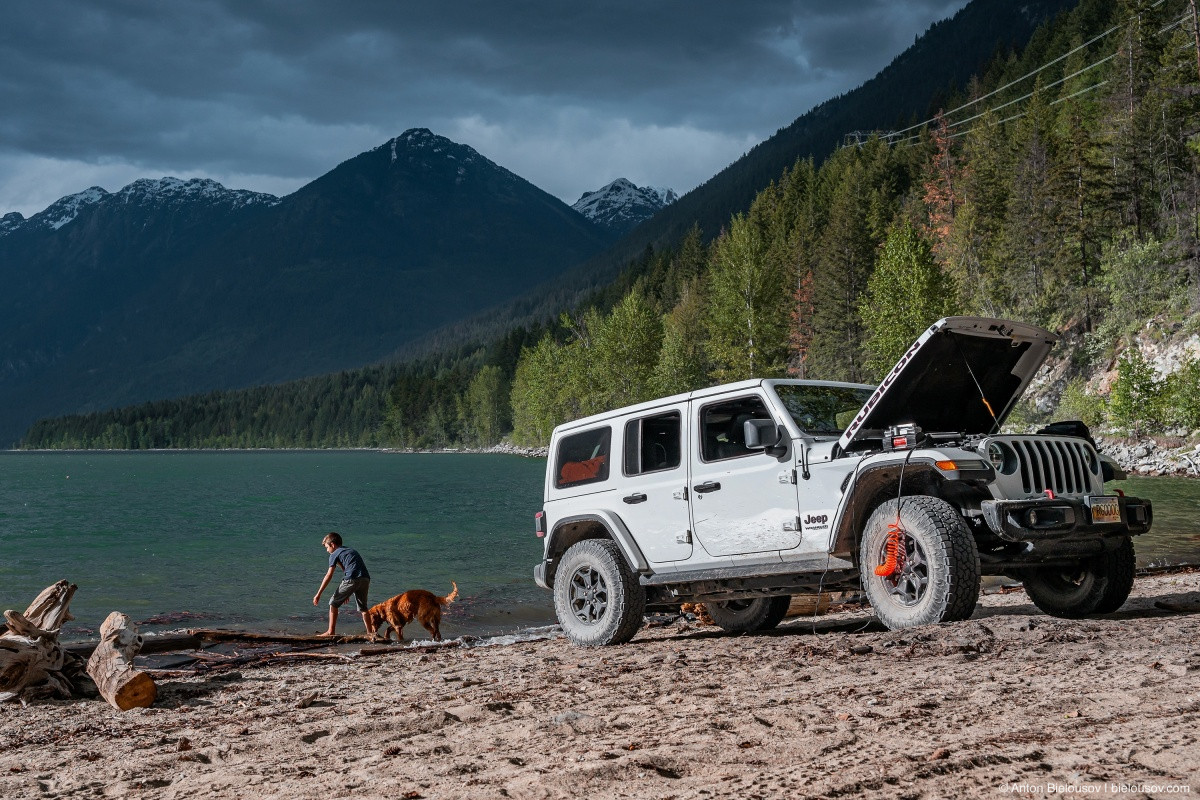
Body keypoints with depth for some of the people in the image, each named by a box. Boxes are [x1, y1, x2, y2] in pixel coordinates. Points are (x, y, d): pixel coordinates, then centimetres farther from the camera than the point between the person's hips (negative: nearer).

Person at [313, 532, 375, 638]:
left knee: (334, 603, 8)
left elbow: (329, 575, 2)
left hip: (352, 580, -6)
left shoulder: (335, 554, 10)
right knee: (363, 607, 19)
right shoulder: (352, 550, 31)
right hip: (365, 579, 6)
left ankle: (331, 631, 6)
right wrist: (347, 593, 37)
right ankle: (370, 632, 13)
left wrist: (318, 594, 2)